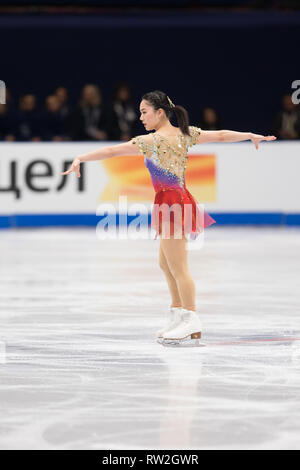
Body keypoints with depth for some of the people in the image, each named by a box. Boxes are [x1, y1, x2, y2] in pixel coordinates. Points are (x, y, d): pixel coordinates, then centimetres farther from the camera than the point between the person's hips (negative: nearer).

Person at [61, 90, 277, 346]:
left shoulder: (152, 141, -15)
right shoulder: (185, 134, 7)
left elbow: (111, 150, -17)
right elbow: (221, 135, 13)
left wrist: (81, 159, -15)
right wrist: (251, 135, 27)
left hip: (170, 202, -9)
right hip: (180, 199, 9)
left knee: (178, 267, -4)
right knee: (166, 263, 19)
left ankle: (192, 323, -2)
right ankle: (177, 318, 25)